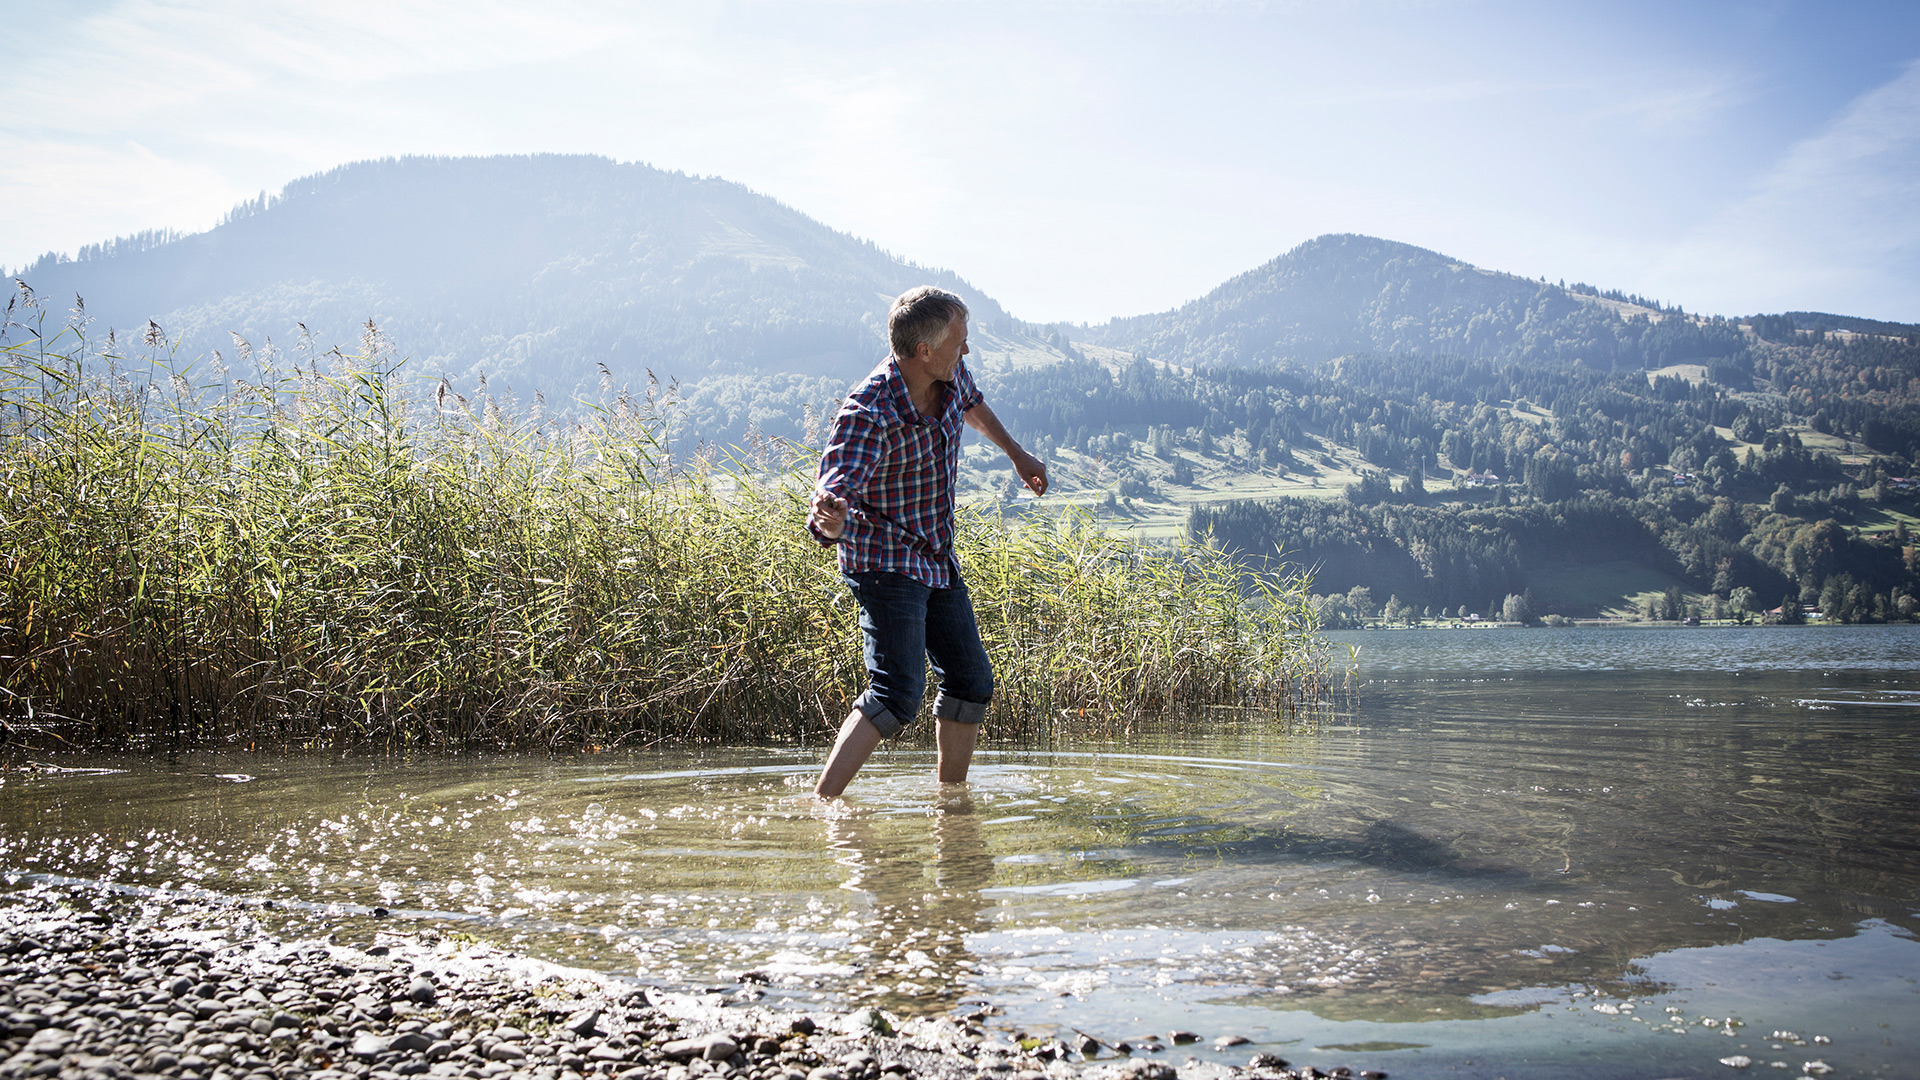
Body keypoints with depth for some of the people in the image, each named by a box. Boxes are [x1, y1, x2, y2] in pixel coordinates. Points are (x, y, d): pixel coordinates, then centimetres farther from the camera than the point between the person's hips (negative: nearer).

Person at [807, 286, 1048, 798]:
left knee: (971, 679, 15)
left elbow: (972, 403, 22)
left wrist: (1017, 454, 33)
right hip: (885, 561, -8)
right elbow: (835, 493, -39)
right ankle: (820, 805, -22)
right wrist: (832, 517, -63)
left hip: (938, 559, 9)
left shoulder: (950, 376, -5)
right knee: (897, 693, -22)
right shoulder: (867, 414, -29)